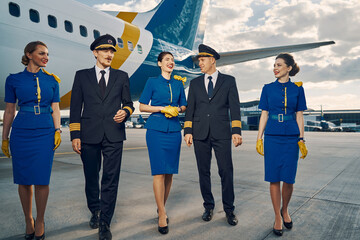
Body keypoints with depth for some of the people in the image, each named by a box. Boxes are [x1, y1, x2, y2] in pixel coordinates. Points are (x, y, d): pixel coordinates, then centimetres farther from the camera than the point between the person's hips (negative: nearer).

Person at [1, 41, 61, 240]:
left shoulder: (51, 80, 8)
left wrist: (58, 131, -2)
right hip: (21, 133, 0)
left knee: (41, 179, 0)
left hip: (45, 133, 0)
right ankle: (28, 221, 25)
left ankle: (40, 222, 18)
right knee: (24, 180, 7)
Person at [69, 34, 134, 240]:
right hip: (89, 135, 1)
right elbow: (75, 107, 5)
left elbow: (128, 103, 14)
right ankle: (95, 211, 38)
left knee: (111, 179, -2)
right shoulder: (82, 76, 9)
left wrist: (125, 112, -10)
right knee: (91, 177, 14)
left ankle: (105, 223, 10)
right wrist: (75, 135, -2)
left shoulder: (122, 76, 11)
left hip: (114, 135, 0)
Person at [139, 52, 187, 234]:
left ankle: (161, 207, 23)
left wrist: (177, 109, -3)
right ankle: (162, 215, -1)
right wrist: (162, 108, -11)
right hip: (156, 129, -3)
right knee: (159, 172, -8)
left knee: (169, 172, 6)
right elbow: (142, 106, 1)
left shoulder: (178, 84, 15)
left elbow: (184, 106, 19)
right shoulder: (152, 82, 5)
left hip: (174, 130, 4)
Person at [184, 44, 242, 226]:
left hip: (221, 133, -2)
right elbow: (190, 108, 10)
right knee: (203, 172, 7)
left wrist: (236, 131, -8)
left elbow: (234, 107, 1)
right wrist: (188, 131, 1)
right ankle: (208, 206, 23)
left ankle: (229, 209, 14)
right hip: (200, 133, 3)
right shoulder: (195, 83, 14)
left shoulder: (228, 81, 8)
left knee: (226, 171, -2)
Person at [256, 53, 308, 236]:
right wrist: (259, 138, 1)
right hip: (272, 137, 0)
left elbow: (299, 116, 6)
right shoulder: (268, 88, 6)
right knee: (274, 178, 2)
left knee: (288, 179, 1)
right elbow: (264, 115, 6)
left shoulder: (297, 88, 6)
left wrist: (301, 140, 2)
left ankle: (285, 210, 28)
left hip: (291, 137, 0)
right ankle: (278, 217, 17)